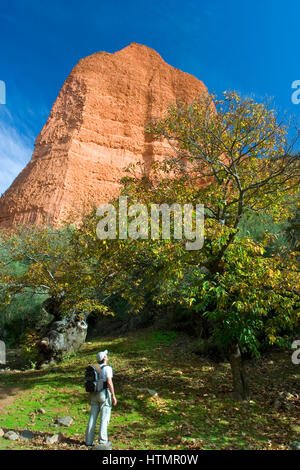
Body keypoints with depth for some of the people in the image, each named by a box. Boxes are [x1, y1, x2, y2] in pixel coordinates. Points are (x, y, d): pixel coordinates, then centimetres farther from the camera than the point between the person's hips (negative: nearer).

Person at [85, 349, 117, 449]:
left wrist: (91, 397, 21)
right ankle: (103, 440, -1)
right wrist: (113, 396, -14)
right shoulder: (107, 368, -11)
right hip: (105, 394, -6)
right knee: (104, 418, 0)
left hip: (95, 394, 6)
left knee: (92, 418, 9)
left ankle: (89, 440, 12)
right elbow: (109, 382, -19)